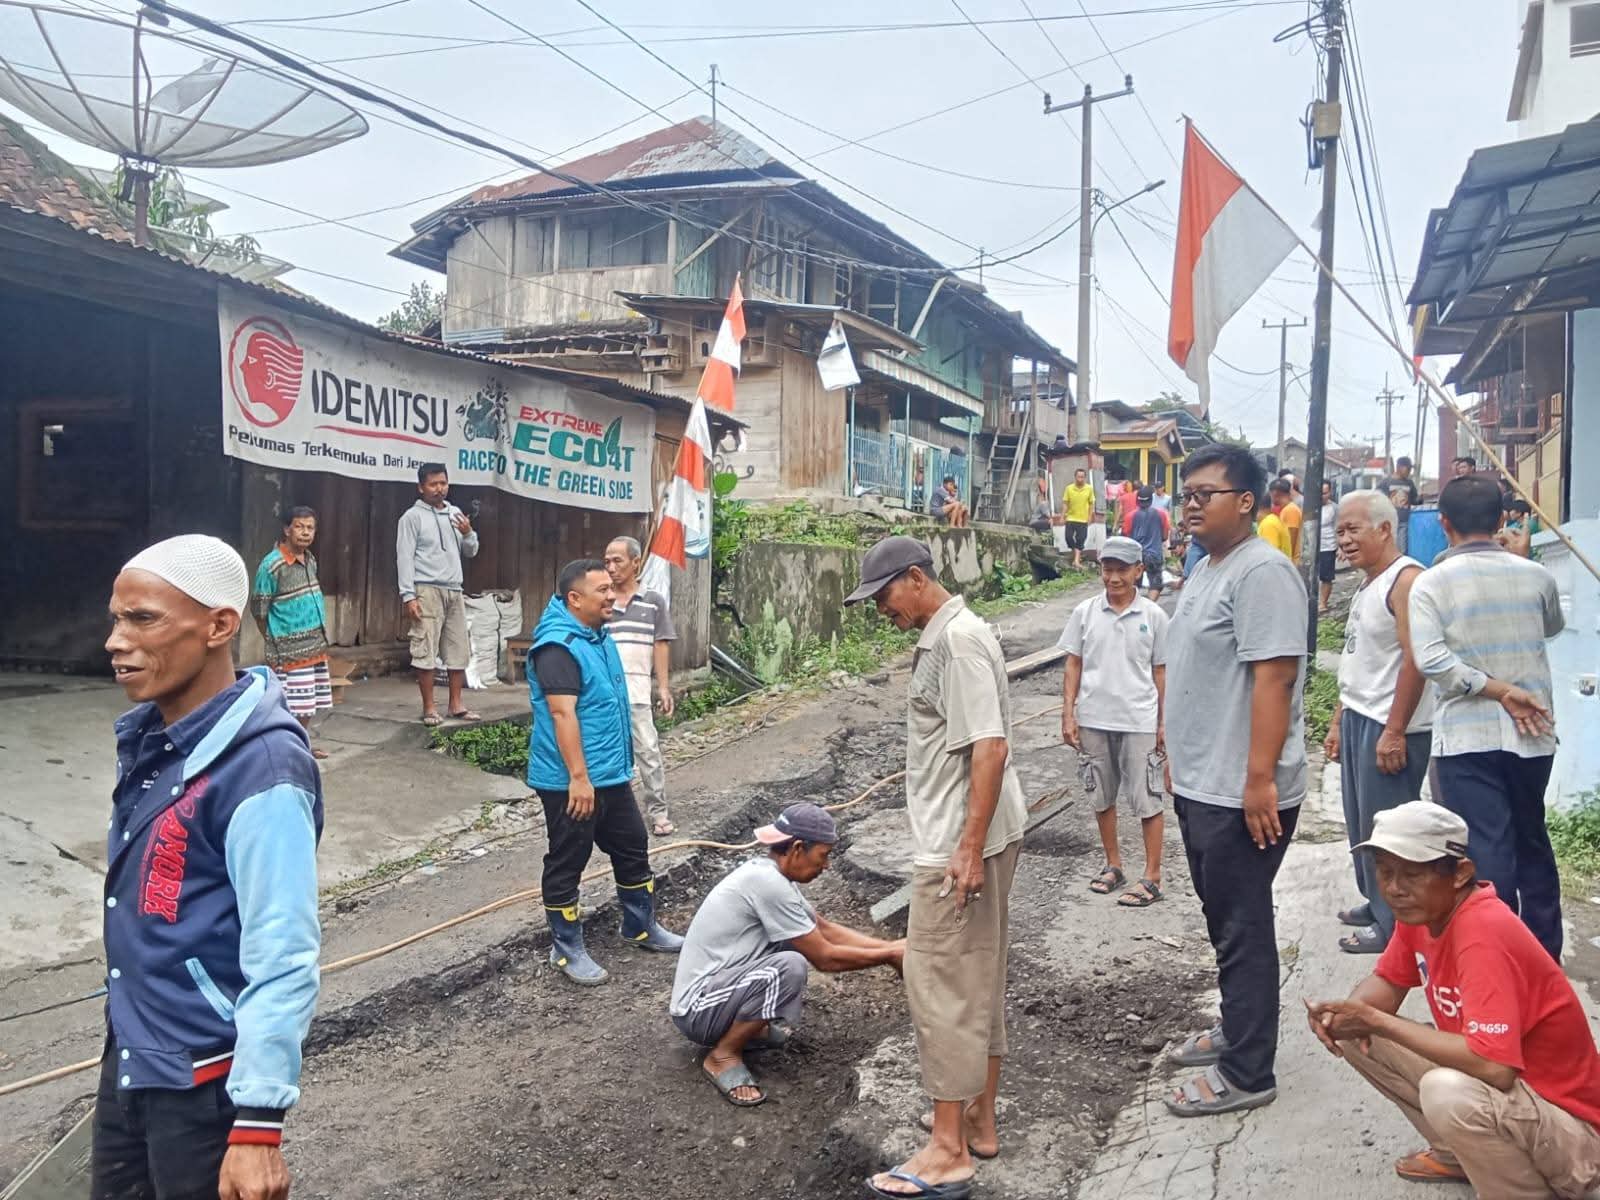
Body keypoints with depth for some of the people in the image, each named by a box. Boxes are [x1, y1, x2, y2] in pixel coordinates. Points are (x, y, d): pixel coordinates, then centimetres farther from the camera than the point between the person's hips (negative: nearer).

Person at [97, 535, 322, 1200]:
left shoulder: (260, 766, -25)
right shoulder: (149, 739, 2)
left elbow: (283, 957, -25)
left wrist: (258, 1122, -24)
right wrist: (125, 1035, 19)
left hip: (204, 1078, -8)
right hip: (128, 1055, 8)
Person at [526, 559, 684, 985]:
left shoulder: (600, 636, 10)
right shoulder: (558, 646, -21)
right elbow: (563, 714, -26)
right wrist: (578, 777, -27)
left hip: (612, 775, 10)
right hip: (571, 781, -10)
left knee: (633, 848, 19)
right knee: (567, 863, 6)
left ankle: (641, 927, 35)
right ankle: (567, 949, 19)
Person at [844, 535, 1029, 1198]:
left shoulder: (959, 639, -18)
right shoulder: (942, 635, 12)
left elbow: (991, 747, -24)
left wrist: (969, 848, -25)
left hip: (959, 844, -10)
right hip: (963, 837, 10)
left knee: (941, 986, -3)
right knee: (978, 978, 17)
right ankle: (978, 1119, 30)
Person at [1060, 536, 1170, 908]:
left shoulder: (1153, 615, -4)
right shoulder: (1085, 612, -1)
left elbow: (1160, 672, 2)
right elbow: (1073, 665, 4)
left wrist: (1164, 723, 2)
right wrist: (1068, 714, -1)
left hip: (1139, 722, -2)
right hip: (1093, 720, 2)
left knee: (1147, 799, 2)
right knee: (1102, 796, 14)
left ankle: (1152, 877, 13)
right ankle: (1113, 865, 29)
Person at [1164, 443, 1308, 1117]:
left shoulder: (1261, 571, -17)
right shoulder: (1207, 569, 14)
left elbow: (1274, 678, -24)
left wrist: (1260, 779, -26)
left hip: (1240, 792, -10)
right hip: (1201, 784, 10)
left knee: (1241, 929, 1)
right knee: (1224, 920, 21)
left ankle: (1246, 1074, 14)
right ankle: (1237, 1032, 37)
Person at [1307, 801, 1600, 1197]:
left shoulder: (1484, 934, -31)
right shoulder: (1420, 910, -6)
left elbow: (1494, 1068, -37)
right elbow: (1388, 982, 7)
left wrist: (1377, 1021, -28)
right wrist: (1345, 1014, -16)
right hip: (1509, 1090, 8)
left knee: (1447, 1091, -37)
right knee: (1355, 1037, 2)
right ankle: (1457, 1154, 18)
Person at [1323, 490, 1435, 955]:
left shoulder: (1407, 579, -15)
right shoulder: (1365, 585, 14)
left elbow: (1415, 659, -21)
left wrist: (1395, 731, -22)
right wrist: (1338, 721, 19)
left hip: (1388, 728, -9)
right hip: (1357, 720, 9)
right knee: (1360, 822, 17)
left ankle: (1392, 924, 12)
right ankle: (1374, 903, 32)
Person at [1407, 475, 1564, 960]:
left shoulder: (1432, 582, -9)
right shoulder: (1535, 575, 2)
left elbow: (1430, 658, -21)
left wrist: (1499, 692, -15)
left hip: (1467, 737, -4)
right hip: (1532, 735, 4)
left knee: (1487, 852, 0)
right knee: (1533, 842, 20)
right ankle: (1545, 955, 33)